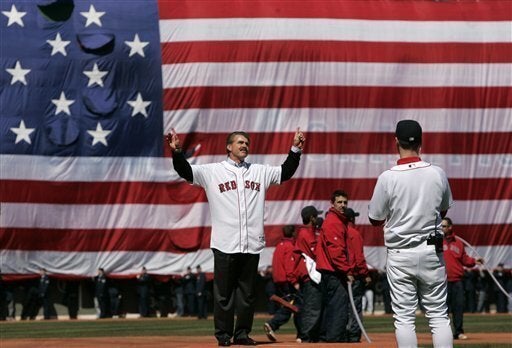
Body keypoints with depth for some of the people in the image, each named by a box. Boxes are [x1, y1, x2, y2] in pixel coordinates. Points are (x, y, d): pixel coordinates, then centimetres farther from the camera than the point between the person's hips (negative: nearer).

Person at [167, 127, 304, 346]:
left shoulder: (260, 172, 15)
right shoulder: (212, 172, 4)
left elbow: (285, 172, 18)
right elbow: (186, 171, -5)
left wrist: (295, 149, 7)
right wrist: (177, 152, -22)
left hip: (252, 245, 3)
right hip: (225, 245, -3)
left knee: (247, 293, 7)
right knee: (223, 293, -1)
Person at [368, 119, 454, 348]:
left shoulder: (388, 178, -12)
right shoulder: (438, 174, -4)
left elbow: (375, 219, -1)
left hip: (400, 254, -2)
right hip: (432, 251, 2)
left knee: (404, 317, 3)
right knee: (438, 314, 7)